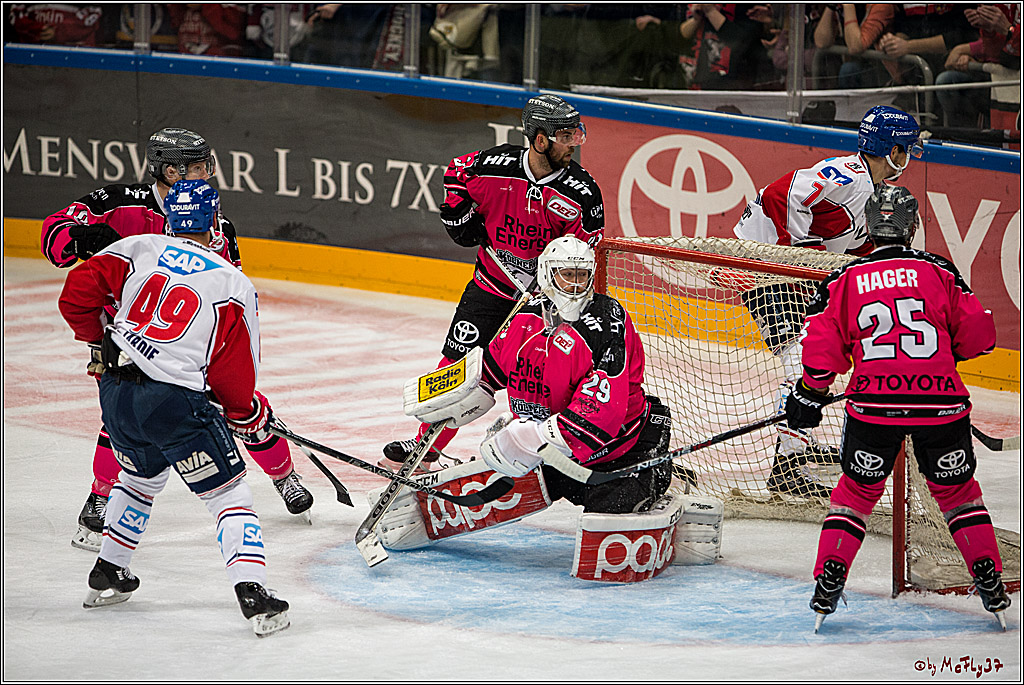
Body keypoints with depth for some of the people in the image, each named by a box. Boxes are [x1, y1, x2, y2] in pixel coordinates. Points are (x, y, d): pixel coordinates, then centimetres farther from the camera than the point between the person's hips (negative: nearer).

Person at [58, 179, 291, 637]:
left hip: (115, 392, 5)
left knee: (141, 475, 32)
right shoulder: (234, 286, -4)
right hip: (174, 400, -5)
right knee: (229, 494, 2)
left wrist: (98, 339, 21)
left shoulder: (139, 250, 5)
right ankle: (252, 594, -12)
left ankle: (107, 574, 40)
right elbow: (234, 376, -3)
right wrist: (250, 414, 16)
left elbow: (78, 293, 3)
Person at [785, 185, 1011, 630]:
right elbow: (977, 334, 7)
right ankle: (991, 589, 15)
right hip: (941, 403, 0)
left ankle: (827, 590, 9)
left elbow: (822, 343, 2)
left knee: (857, 490, 17)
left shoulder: (846, 279, 7)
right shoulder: (940, 272, 6)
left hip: (874, 406, 0)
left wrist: (809, 396, 14)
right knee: (957, 490, 19)